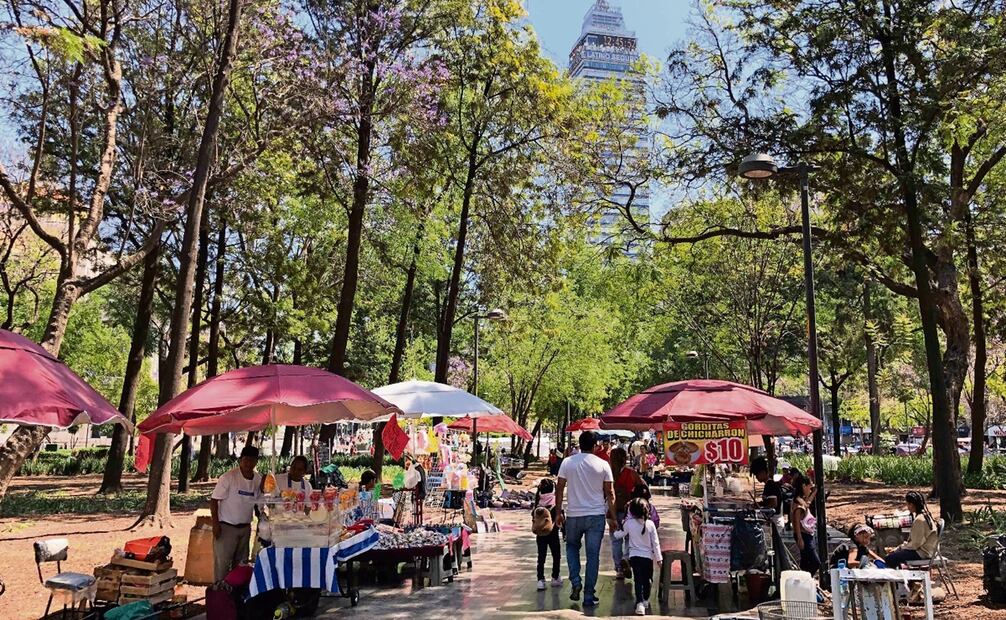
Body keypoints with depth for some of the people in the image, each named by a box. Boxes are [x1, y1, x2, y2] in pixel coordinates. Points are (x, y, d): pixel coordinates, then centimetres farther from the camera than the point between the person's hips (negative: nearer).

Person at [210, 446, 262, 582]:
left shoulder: (258, 479, 0)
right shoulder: (229, 477, -16)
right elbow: (214, 500, -13)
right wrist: (215, 524, -16)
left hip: (245, 528, 5)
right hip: (226, 527, -5)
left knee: (241, 562, 13)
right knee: (222, 561, -1)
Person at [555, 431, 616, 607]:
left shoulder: (567, 462, -3)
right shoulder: (603, 465, -4)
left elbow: (560, 489, -1)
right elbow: (609, 494, 0)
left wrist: (559, 512, 8)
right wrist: (612, 517, 8)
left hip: (573, 515, 1)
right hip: (596, 515, 0)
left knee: (572, 546, 23)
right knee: (593, 555, 8)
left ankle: (575, 581, 5)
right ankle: (589, 596, 11)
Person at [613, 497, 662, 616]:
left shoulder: (628, 523, -10)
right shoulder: (650, 524, -9)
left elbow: (618, 535, 3)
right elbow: (655, 543, -5)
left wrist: (615, 531, 25)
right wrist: (658, 558, 2)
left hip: (634, 556, -1)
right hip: (648, 556, 1)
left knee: (638, 580, -1)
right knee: (647, 579, 19)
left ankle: (640, 603, -16)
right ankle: (646, 600, 34)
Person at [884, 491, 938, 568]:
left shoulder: (919, 520, -24)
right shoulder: (925, 515, 8)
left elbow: (915, 544, -21)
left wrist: (902, 546, -6)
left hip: (922, 553, -11)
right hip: (924, 549, 11)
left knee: (889, 559, -16)